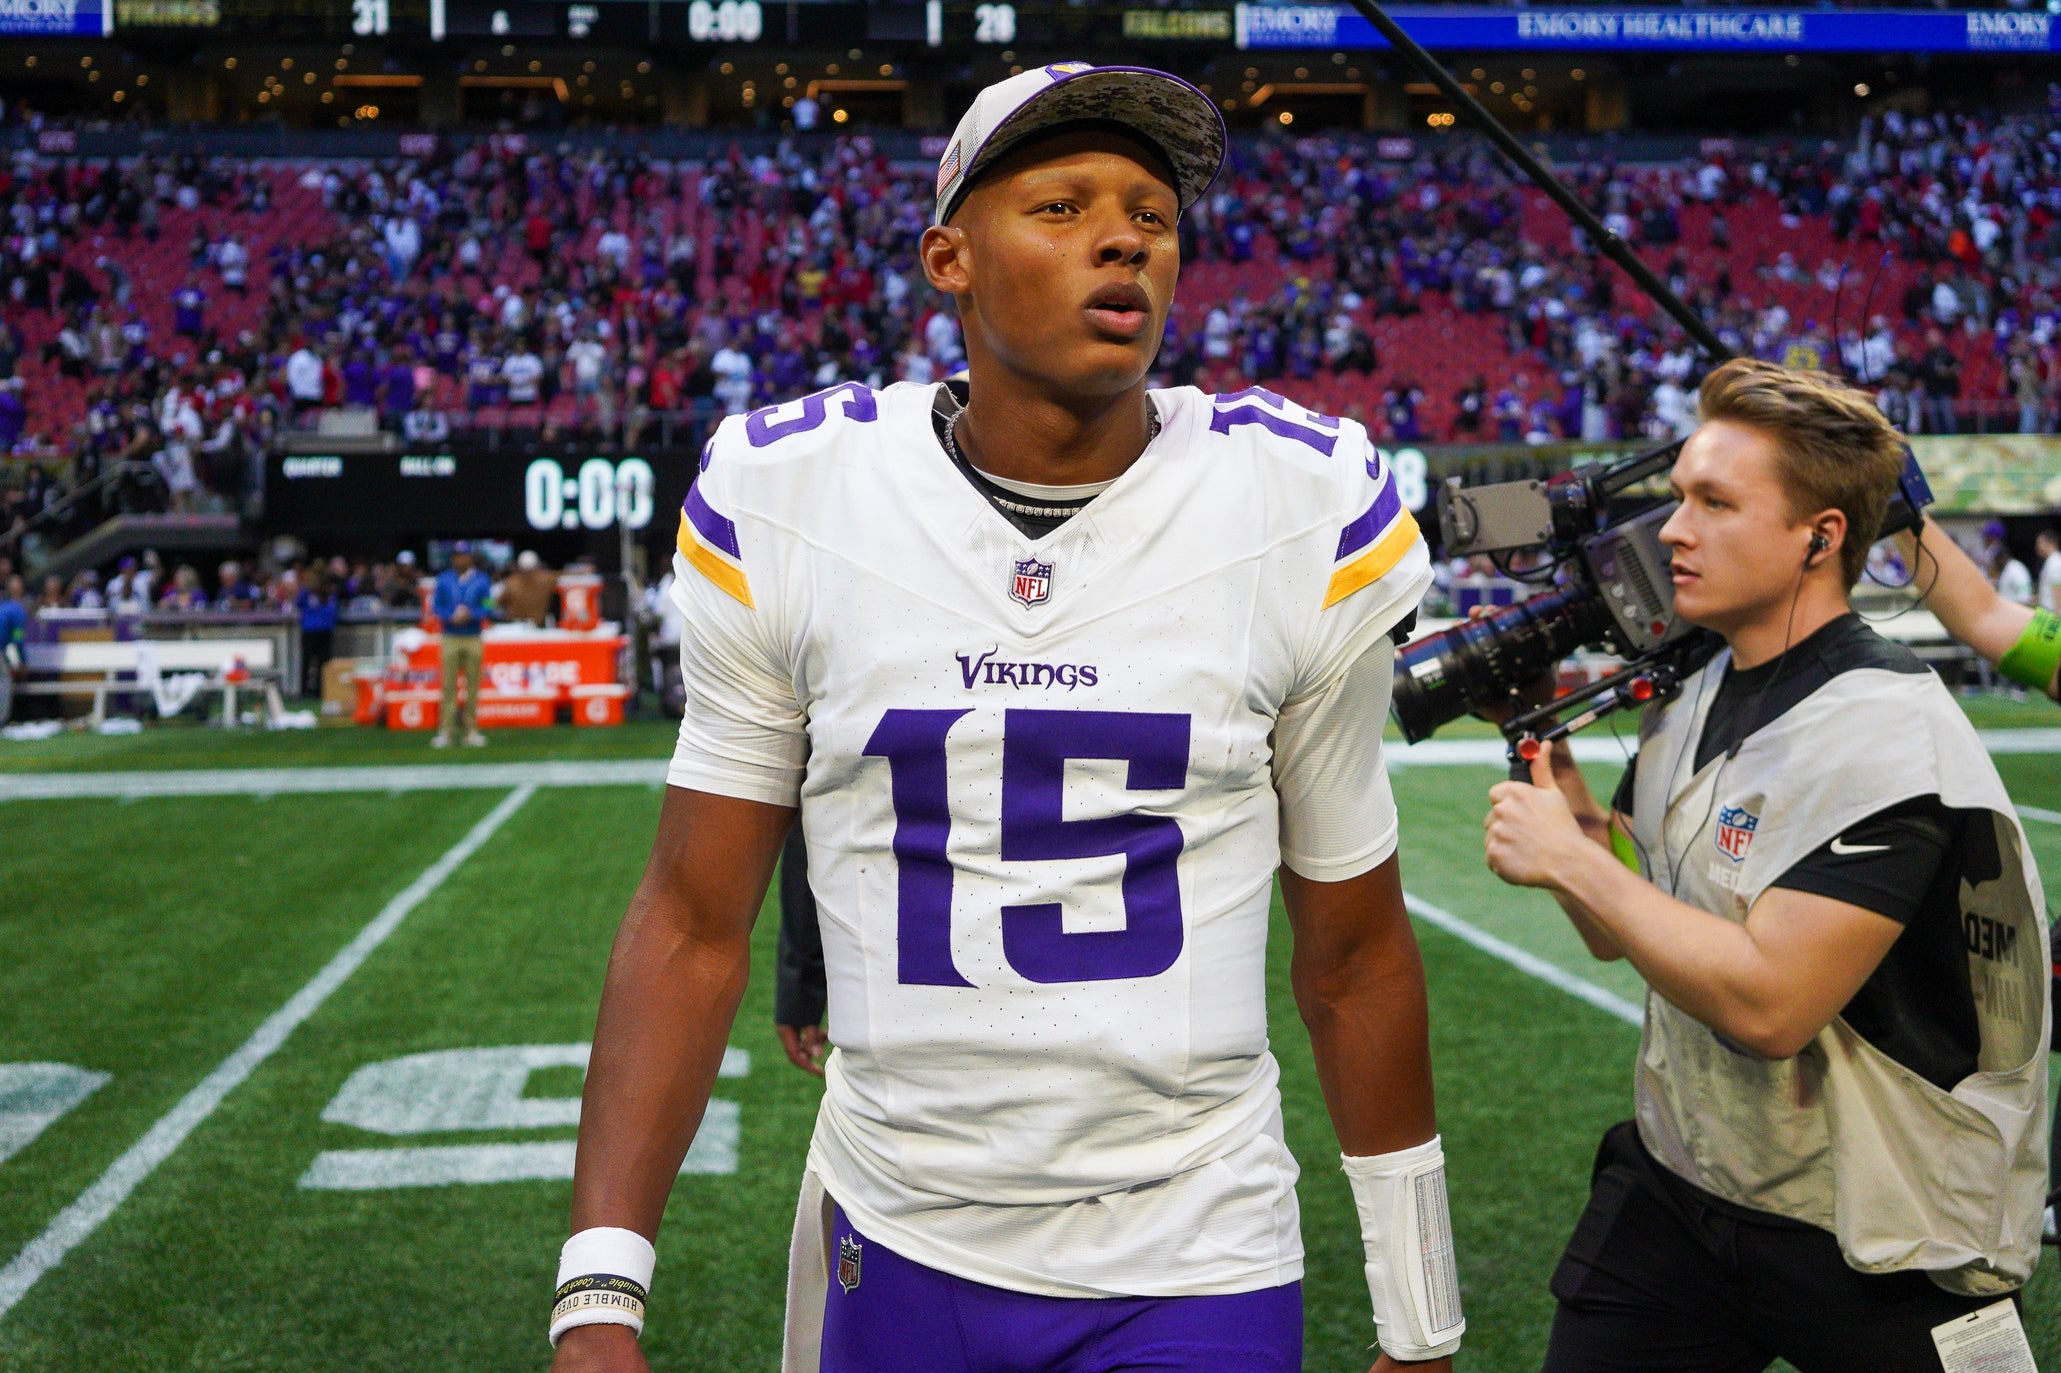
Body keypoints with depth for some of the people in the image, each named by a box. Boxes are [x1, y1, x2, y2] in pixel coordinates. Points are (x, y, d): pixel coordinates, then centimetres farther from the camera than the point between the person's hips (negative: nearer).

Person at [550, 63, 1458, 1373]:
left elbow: (1355, 949, 1)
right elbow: (694, 924, -2)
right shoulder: (787, 499, -7)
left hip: (1196, 1265, -1)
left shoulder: (1307, 513, -7)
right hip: (894, 1249, 1)